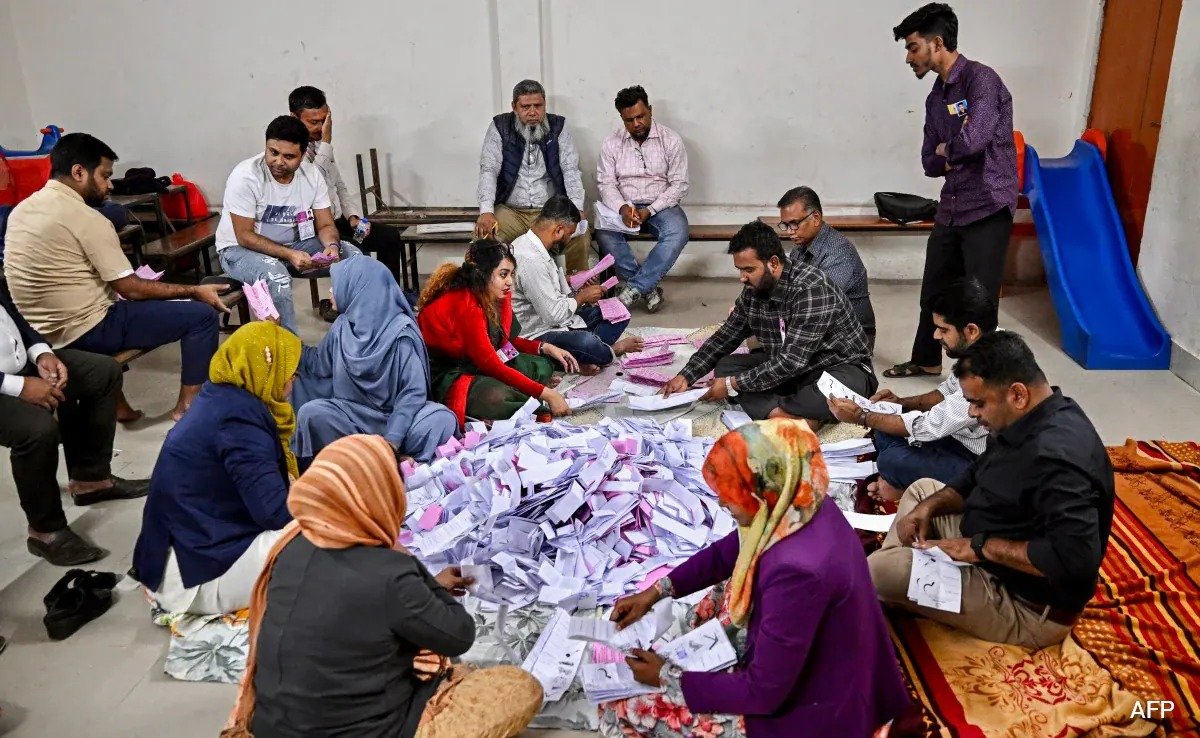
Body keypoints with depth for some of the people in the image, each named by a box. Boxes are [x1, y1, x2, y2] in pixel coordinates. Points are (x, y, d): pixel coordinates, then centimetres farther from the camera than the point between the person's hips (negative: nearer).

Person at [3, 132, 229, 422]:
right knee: (201, 314, -5)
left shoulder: (21, 209, 7)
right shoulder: (86, 218, -18)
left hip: (41, 331, 9)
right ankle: (188, 406, 5)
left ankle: (114, 405, 33)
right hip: (85, 332, -9)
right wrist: (195, 290, -6)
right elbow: (131, 289, -15)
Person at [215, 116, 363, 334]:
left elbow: (325, 225, -3)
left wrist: (332, 246, -27)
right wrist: (289, 255, -33)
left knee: (353, 256, -12)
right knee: (275, 275, -38)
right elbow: (244, 236, -20)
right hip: (240, 249, -5)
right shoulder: (245, 177, -22)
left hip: (293, 244, 5)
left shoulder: (312, 174, -7)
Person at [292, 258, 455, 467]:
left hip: (396, 415, -5)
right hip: (353, 413, 5)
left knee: (442, 420, -32)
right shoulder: (343, 326, 3)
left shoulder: (401, 332, -13)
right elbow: (319, 364, 20)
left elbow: (414, 391, -15)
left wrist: (392, 440, -24)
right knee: (310, 414, -26)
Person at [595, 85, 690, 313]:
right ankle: (648, 288, -23)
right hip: (624, 206, 1)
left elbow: (679, 184, -5)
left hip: (660, 206, -1)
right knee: (604, 234, -31)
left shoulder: (671, 140, -2)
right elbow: (605, 184, -2)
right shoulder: (611, 144, 3)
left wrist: (649, 211, -18)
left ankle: (633, 288, -29)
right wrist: (623, 208, -23)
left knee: (678, 233, -34)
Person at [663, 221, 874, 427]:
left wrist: (732, 385, -25)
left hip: (840, 367, -7)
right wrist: (686, 376, -3)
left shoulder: (811, 287, -25)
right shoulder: (753, 291, -3)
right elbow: (725, 337, 10)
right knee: (725, 366, -13)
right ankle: (785, 415, -32)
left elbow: (792, 361, -29)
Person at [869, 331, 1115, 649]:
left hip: (1028, 607, -10)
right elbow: (977, 478, 14)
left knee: (880, 571, -21)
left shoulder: (1055, 457, -32)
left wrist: (981, 547, -28)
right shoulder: (1028, 420, 0)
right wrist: (929, 506, -4)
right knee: (922, 489, 17)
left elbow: (1076, 558, -38)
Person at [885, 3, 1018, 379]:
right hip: (951, 210, 8)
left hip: (986, 209, -8)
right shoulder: (936, 97, 13)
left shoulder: (981, 79, -12)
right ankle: (926, 361, 38)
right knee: (934, 290, 19)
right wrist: (949, 159, -11)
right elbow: (930, 162, 11)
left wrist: (947, 150, -7)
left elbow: (974, 139, -28)